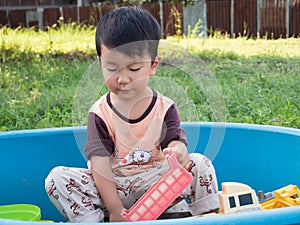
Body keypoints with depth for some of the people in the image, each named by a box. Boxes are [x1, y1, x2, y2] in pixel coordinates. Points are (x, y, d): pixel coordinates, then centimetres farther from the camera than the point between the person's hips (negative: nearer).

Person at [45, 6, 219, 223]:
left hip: (156, 186, 1)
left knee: (200, 163, -19)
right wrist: (115, 209, -22)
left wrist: (178, 153, -43)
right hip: (111, 187, 0)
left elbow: (176, 143, -15)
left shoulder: (165, 108, -4)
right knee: (57, 178, -21)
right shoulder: (100, 112, -8)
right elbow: (100, 162, -13)